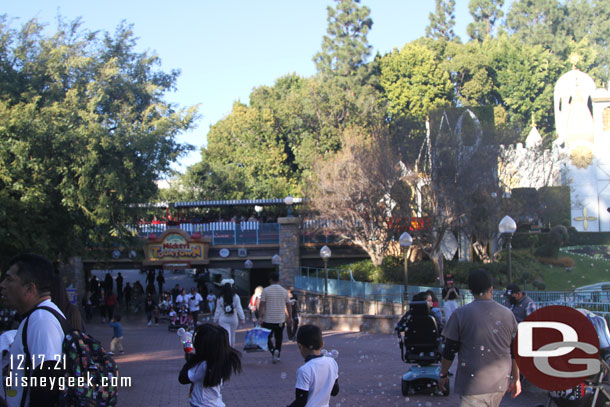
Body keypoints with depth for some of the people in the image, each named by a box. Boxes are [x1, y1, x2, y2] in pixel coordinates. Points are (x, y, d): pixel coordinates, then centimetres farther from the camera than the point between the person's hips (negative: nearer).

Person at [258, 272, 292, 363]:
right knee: (279, 338, 13)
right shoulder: (284, 291, 3)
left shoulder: (266, 290, -5)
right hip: (280, 320, 2)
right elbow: (288, 305, 5)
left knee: (268, 337, 10)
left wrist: (260, 317, -9)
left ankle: (273, 350, -14)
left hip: (268, 320, -2)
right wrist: (290, 317, 11)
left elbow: (262, 305, -9)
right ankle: (277, 356, 12)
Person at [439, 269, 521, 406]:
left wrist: (443, 375, 11)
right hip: (500, 383, 5)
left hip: (474, 386, -4)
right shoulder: (507, 314, 3)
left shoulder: (460, 314, -7)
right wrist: (516, 379, 21)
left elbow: (449, 350, -3)